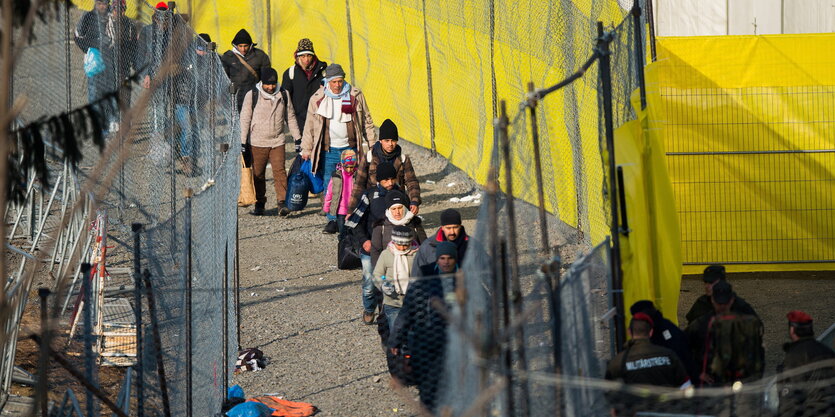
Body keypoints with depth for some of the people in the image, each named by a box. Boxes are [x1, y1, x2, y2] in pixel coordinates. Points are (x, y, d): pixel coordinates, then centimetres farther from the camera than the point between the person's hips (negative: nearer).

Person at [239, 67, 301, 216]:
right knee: (258, 174, 5)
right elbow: (245, 119, -1)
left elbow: (290, 118, 15)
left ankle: (282, 202, -13)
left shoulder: (283, 96, 6)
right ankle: (259, 203, 16)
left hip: (277, 142, 1)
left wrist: (298, 138, 14)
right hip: (257, 142, -1)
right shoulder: (252, 96, -2)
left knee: (279, 171, -11)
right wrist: (243, 142, -5)